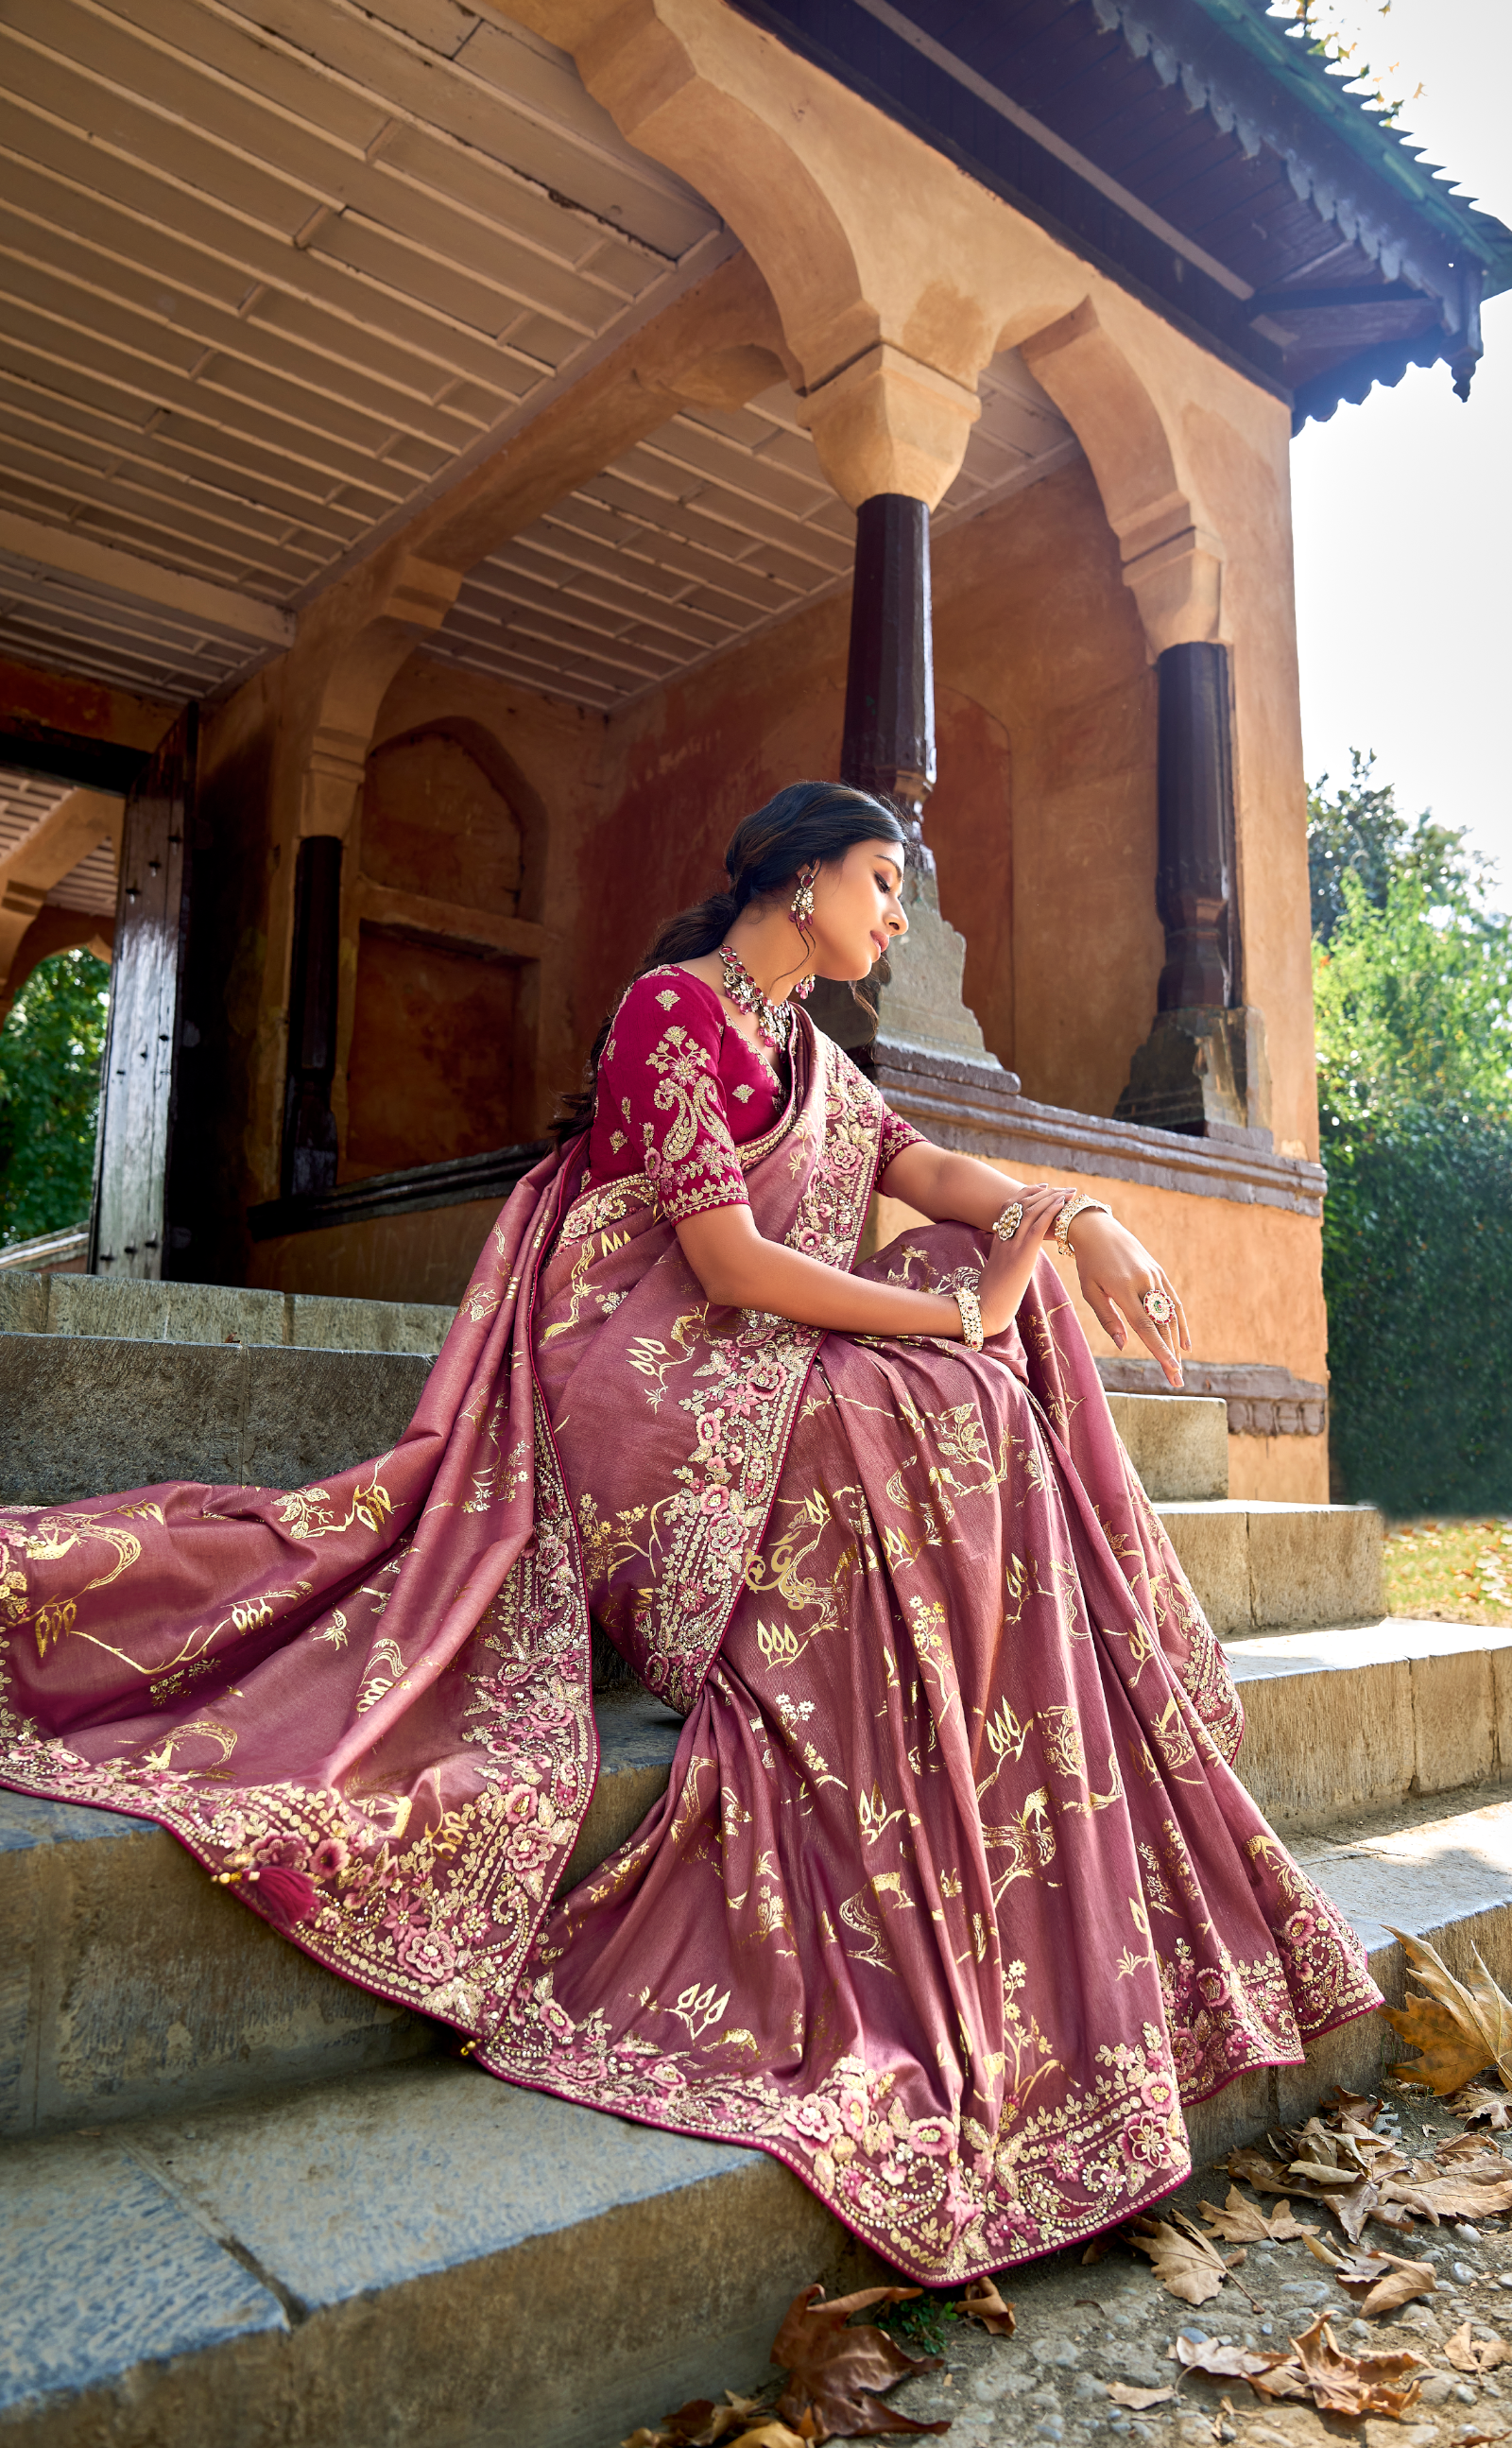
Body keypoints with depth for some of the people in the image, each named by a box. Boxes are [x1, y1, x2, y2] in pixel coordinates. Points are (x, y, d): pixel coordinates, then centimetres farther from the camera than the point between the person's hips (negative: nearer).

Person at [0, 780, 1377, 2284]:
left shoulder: (808, 1053, 22)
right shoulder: (675, 1005, -8)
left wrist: (1079, 1218, -10)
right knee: (943, 1421, -27)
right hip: (653, 1385, -9)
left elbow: (921, 1168, 9)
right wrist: (957, 1313, -15)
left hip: (772, 1387, 9)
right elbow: (729, 1262, -18)